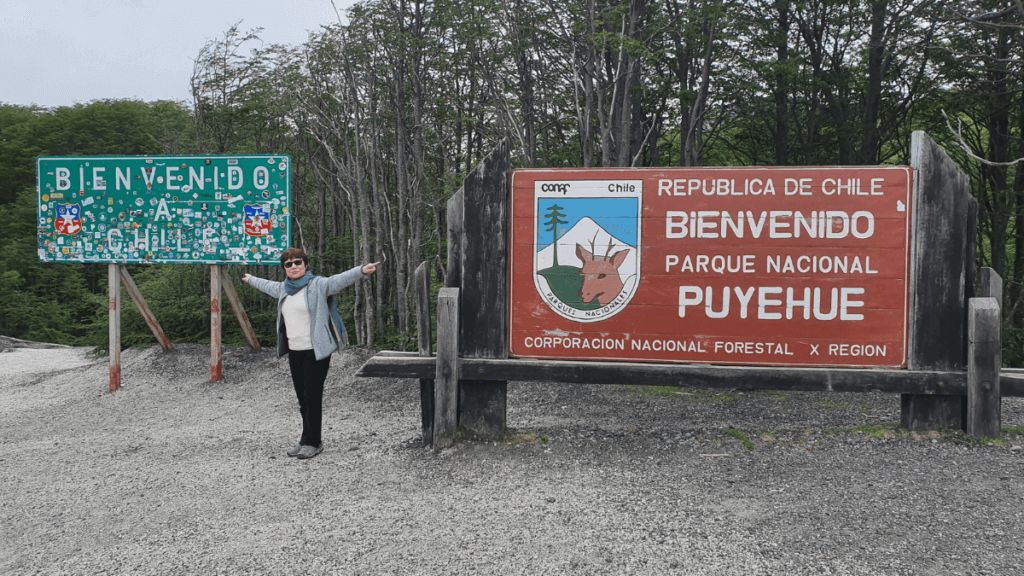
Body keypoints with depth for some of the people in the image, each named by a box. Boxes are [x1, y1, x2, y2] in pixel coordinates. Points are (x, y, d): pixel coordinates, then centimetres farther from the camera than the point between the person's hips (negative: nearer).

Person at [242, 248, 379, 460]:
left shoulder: (318, 285, -6)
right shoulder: (283, 288, 16)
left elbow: (340, 280, -22)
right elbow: (267, 285, 38)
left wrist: (361, 271, -40)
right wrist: (250, 279, 57)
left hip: (315, 352, -7)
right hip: (294, 351, 7)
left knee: (313, 397, -6)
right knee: (302, 398, 9)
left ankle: (312, 442, 2)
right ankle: (307, 440, 16)